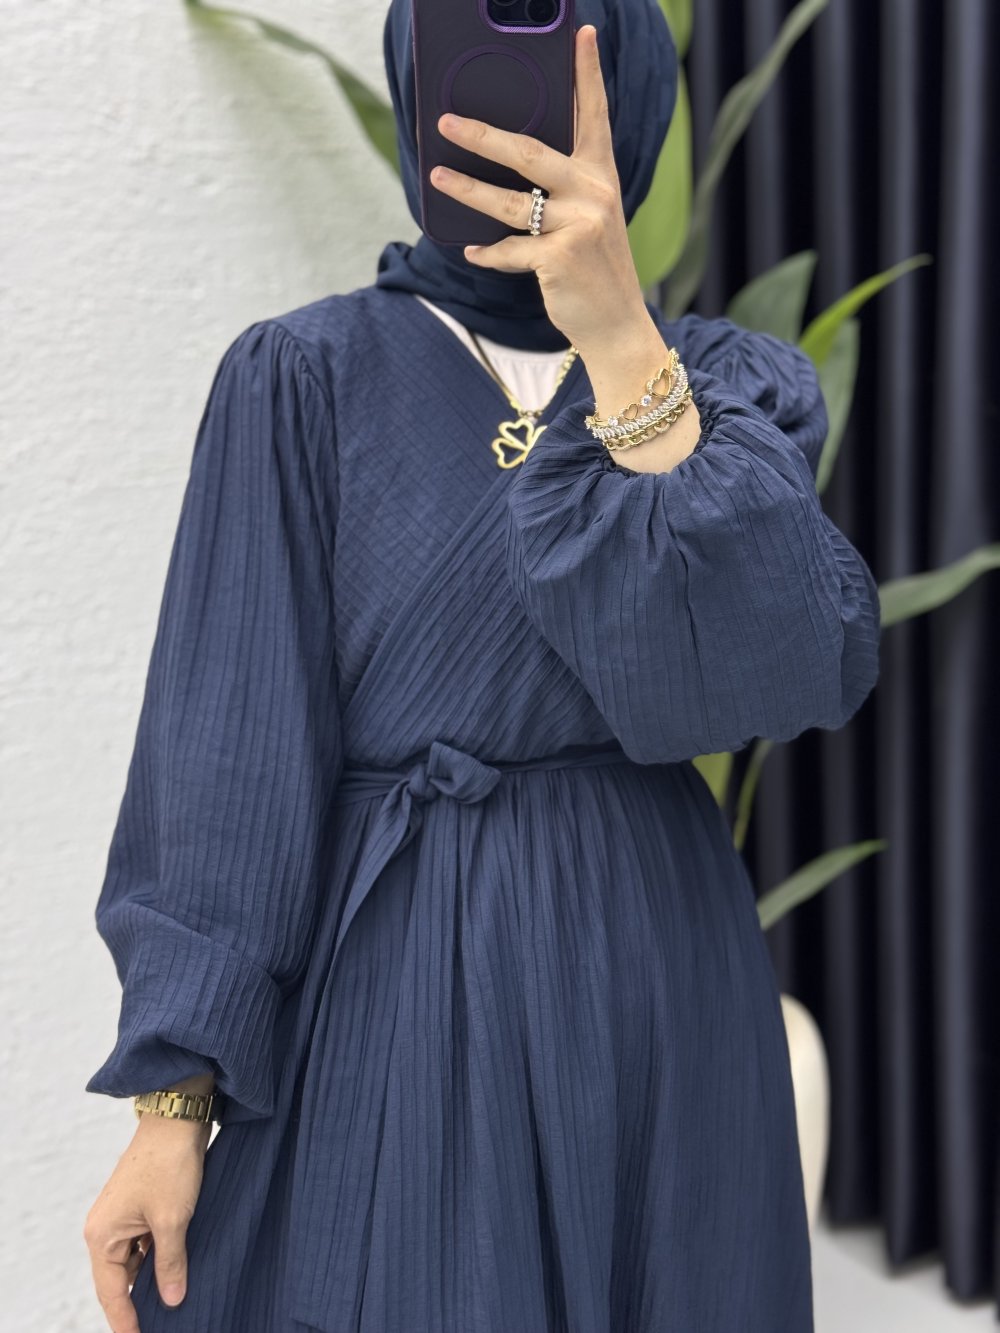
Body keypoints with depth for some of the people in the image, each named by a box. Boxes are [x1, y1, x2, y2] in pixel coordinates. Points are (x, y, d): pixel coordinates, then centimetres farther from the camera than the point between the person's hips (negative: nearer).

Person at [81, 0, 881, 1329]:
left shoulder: (735, 386, 3)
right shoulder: (303, 381, -3)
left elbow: (807, 660, -17)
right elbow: (227, 754, -6)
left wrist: (622, 344, -24)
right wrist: (173, 1097, -10)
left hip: (655, 1011, 2)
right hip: (384, 995, -2)